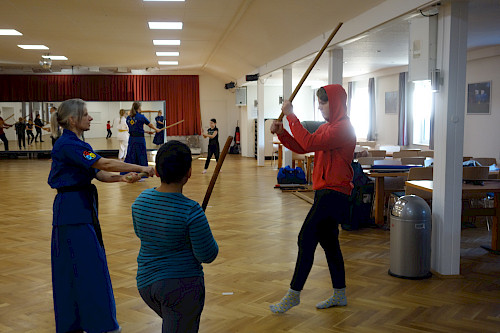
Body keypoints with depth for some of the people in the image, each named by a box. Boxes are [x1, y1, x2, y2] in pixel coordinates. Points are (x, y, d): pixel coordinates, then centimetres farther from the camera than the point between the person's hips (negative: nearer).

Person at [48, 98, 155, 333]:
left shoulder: (74, 144, 15)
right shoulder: (67, 145, -16)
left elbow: (99, 174, 9)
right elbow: (103, 164, -23)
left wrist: (123, 178, -8)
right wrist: (141, 168, -20)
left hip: (82, 209, 10)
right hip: (72, 211, -10)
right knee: (86, 268, -5)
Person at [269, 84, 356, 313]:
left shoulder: (343, 128, -15)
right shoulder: (327, 127, 17)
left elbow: (309, 143, -25)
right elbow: (301, 148, 14)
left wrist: (291, 116, -18)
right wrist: (281, 133, -2)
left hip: (333, 193, -10)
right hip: (326, 192, 10)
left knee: (306, 239, -9)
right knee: (329, 242, 14)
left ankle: (294, 294, -1)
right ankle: (339, 295, 25)